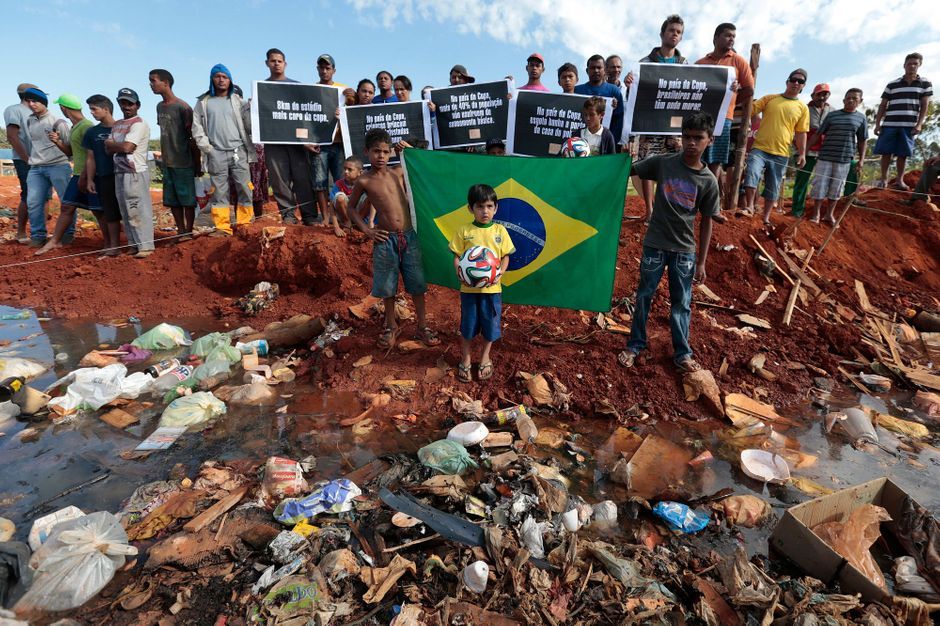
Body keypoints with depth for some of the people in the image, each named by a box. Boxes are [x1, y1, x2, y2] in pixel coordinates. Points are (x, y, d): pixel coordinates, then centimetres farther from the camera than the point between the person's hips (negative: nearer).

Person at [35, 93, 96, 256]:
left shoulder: (86, 126, -12)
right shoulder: (74, 127, 18)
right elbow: (70, 151, 26)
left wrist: (84, 178, -18)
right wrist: (58, 142, 6)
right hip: (78, 175, 9)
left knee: (98, 210, -5)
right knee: (66, 207, 11)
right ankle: (55, 241, 19)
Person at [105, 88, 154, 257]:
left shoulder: (139, 124, -7)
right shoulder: (116, 125, 18)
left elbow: (127, 147, -15)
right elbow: (108, 150, 12)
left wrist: (110, 143, 2)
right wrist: (118, 146, -8)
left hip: (136, 173, -8)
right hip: (119, 173, 8)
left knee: (139, 210, -9)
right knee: (126, 212, 10)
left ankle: (145, 246, -7)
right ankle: (134, 244, 16)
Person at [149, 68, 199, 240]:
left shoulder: (183, 108, -9)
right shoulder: (159, 106, 13)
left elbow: (193, 138, -9)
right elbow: (164, 134, 17)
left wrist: (198, 164, -8)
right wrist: (163, 156, 15)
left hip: (183, 163, -7)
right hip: (167, 163, 7)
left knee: (187, 199, -1)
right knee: (172, 200, 9)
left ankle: (188, 232, 8)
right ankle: (180, 231, 17)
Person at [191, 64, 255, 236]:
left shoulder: (237, 100, 11)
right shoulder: (203, 102, 11)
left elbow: (248, 125, 5)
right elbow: (197, 126, 9)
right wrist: (205, 146, -1)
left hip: (239, 151, 0)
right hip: (216, 154, 0)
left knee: (244, 189, -3)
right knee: (219, 191, 0)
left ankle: (245, 224, 5)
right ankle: (222, 227, 3)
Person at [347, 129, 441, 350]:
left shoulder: (399, 172, 5)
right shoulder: (364, 181, -1)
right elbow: (351, 208, 11)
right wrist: (366, 230, 0)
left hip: (409, 237, 2)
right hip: (385, 240, -2)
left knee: (417, 284, 7)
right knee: (387, 286, 9)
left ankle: (422, 327, 20)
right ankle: (391, 326, 29)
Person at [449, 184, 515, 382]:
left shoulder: (500, 230, 0)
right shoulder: (464, 231, -3)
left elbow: (505, 256, 4)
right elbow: (457, 257, -1)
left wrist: (499, 272, -14)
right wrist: (459, 273, -20)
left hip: (492, 288, 1)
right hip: (469, 288, -1)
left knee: (491, 325, 12)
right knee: (468, 326, 10)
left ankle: (485, 357, 37)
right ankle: (465, 360, 31)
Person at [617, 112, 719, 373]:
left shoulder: (709, 181, -4)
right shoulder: (663, 163, -6)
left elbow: (706, 222, 1)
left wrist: (701, 261, 1)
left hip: (684, 250, 1)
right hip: (655, 244, -1)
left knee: (681, 303, 10)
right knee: (644, 296, 9)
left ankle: (682, 353, 24)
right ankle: (635, 345, 25)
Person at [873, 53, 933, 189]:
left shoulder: (925, 84, 8)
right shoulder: (892, 84, 8)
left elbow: (925, 106, 5)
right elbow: (882, 106, 10)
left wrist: (919, 124, -7)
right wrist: (877, 124, 0)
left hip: (909, 126, 0)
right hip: (889, 125, 0)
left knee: (903, 154, 1)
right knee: (886, 152, -2)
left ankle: (900, 180, 10)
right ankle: (884, 179, 9)